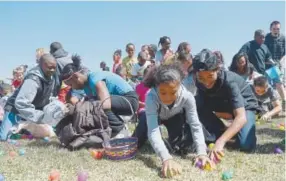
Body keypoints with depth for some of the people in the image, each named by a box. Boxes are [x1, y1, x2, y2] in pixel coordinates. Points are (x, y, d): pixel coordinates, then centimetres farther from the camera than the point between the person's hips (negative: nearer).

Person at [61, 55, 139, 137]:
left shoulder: (95, 79, -24)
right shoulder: (87, 83, 5)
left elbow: (105, 105, -38)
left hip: (130, 100, -10)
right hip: (119, 99, 10)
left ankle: (120, 133, -14)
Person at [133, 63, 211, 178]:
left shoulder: (187, 97, -38)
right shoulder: (151, 97, -43)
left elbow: (196, 126, -33)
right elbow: (153, 131, -49)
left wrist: (201, 152, -47)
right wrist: (166, 158, -62)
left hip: (175, 117, 1)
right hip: (154, 116, 0)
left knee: (183, 146, -20)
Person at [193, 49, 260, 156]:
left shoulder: (229, 81, -37)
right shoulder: (200, 82, -22)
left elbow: (241, 118, -45)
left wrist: (221, 141, -57)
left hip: (245, 106, -4)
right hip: (224, 105, 4)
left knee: (246, 145, -28)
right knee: (197, 105, -25)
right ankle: (222, 132, -5)